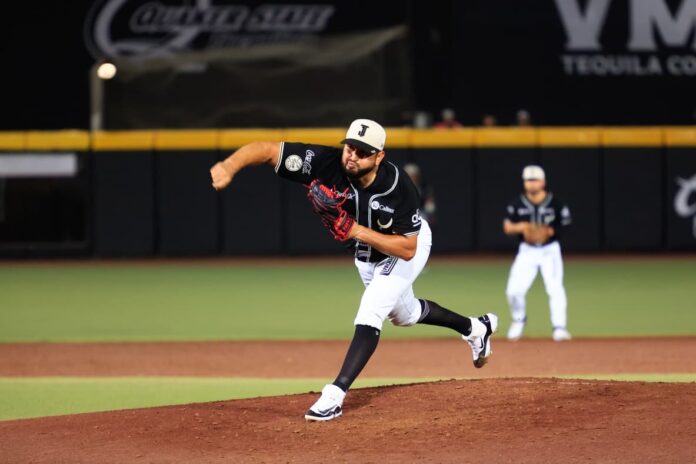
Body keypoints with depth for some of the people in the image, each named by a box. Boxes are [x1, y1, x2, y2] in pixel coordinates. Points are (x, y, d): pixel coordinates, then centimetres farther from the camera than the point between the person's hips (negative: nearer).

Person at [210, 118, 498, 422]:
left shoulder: (398, 188, -40)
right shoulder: (327, 164, -34)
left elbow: (407, 249, -37)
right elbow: (267, 149, -40)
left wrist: (356, 230, -45)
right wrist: (229, 167, -58)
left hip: (407, 248, -6)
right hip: (366, 252, 6)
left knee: (370, 314, -23)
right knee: (404, 314, 27)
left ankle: (334, 396, -23)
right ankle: (475, 328, 51)